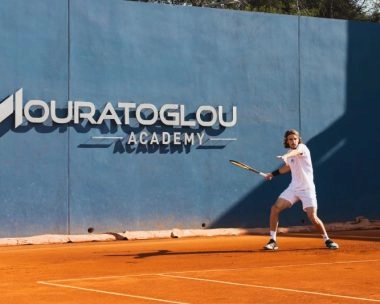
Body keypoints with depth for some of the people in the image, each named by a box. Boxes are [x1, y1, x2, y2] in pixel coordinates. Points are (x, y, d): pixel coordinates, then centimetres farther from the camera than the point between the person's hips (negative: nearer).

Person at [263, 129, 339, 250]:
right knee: (275, 208, -9)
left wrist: (285, 156, -60)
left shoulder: (302, 147, -12)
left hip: (307, 189, -6)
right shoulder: (289, 153, 9)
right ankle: (273, 241, -1)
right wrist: (273, 174, 25)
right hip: (293, 187, 6)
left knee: (313, 217, -14)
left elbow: (296, 151, -39)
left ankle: (327, 240, 11)